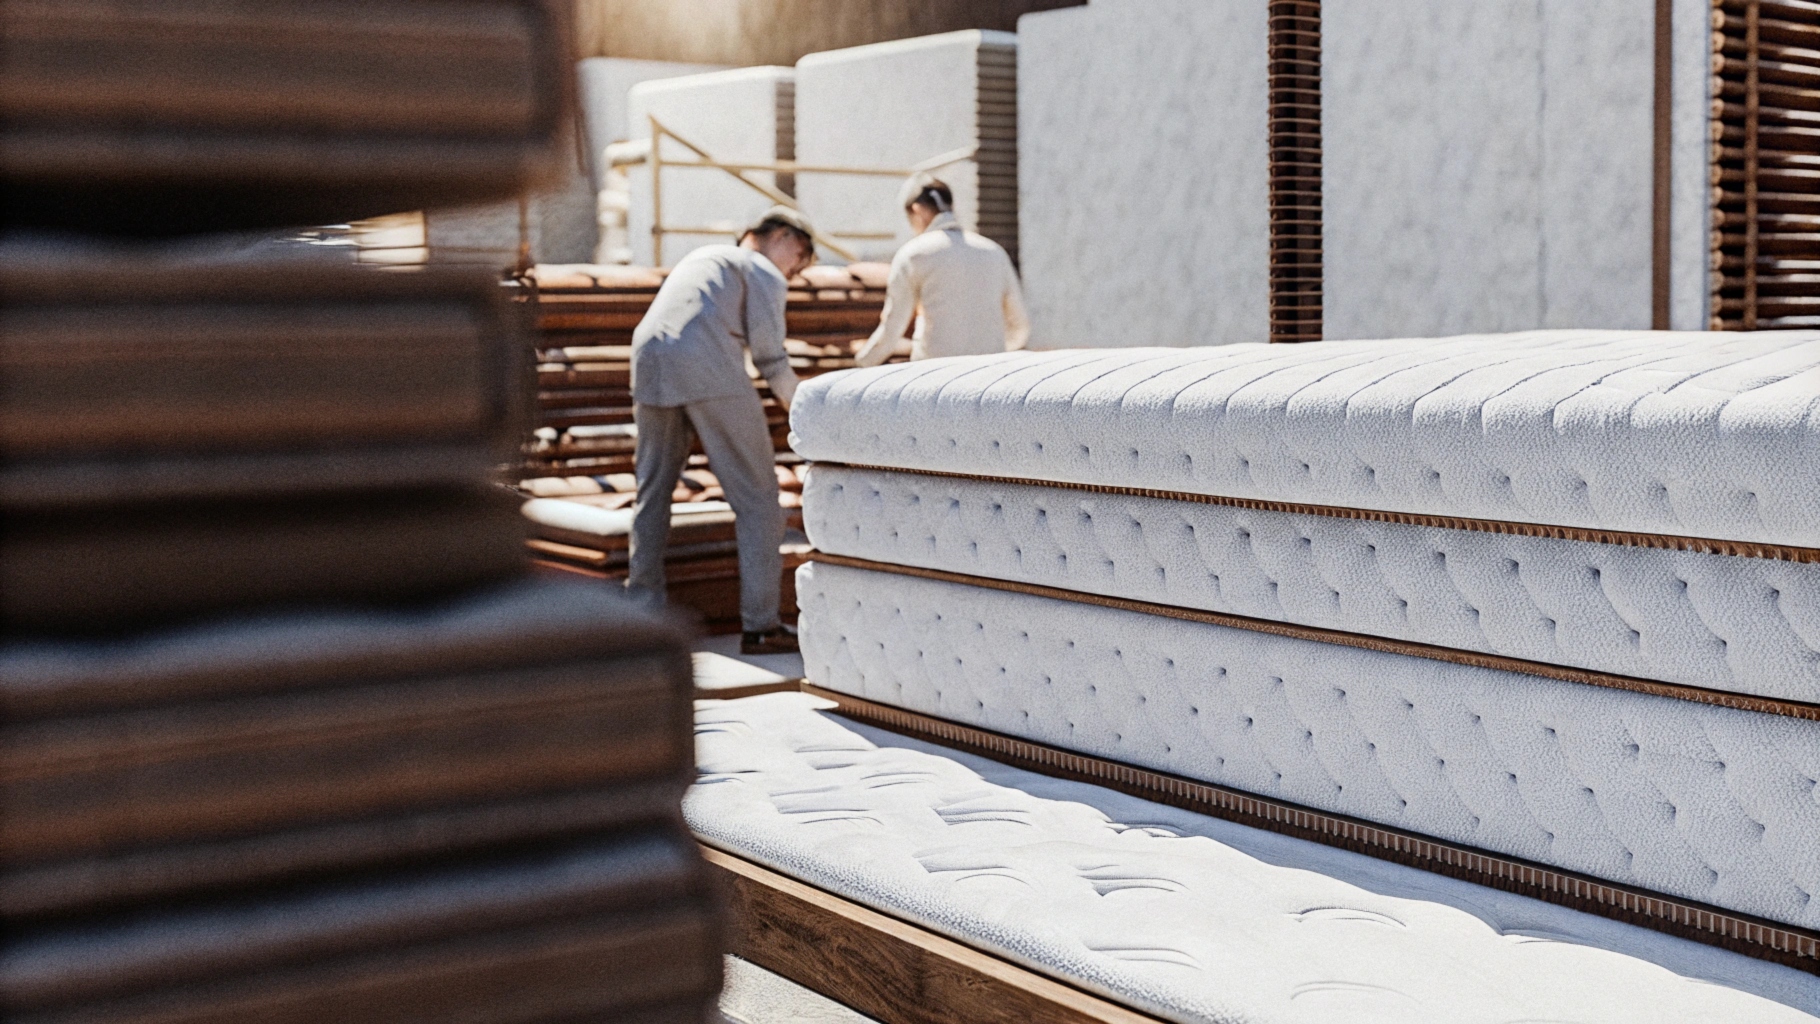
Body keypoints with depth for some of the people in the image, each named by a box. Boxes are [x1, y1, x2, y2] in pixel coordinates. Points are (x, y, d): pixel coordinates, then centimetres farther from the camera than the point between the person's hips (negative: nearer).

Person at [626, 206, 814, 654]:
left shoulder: (701, 257, 34)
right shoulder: (764, 273, 11)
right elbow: (769, 357, 1)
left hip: (648, 363, 7)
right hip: (709, 370, -7)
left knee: (652, 491, 18)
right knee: (756, 496, 1)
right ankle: (760, 626, -1)